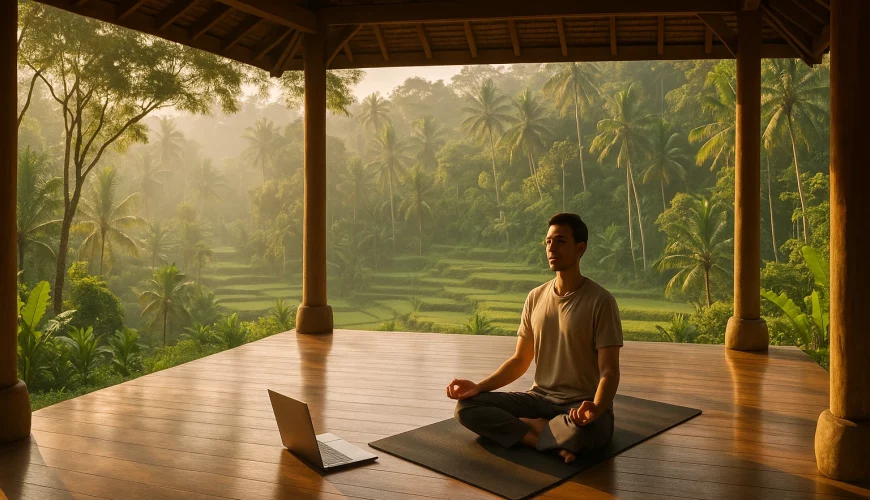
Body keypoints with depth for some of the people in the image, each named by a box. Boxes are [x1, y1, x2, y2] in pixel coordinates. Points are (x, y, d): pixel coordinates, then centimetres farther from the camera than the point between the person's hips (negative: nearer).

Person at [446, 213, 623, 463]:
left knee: (584, 430, -41)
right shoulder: (535, 298, 6)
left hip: (581, 406, -5)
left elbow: (609, 372, -15)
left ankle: (530, 426, -11)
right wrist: (479, 386, -4)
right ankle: (553, 439, -18)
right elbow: (520, 360, 11)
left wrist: (595, 409, -36)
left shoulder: (600, 301, -11)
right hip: (540, 398, 6)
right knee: (466, 407, -13)